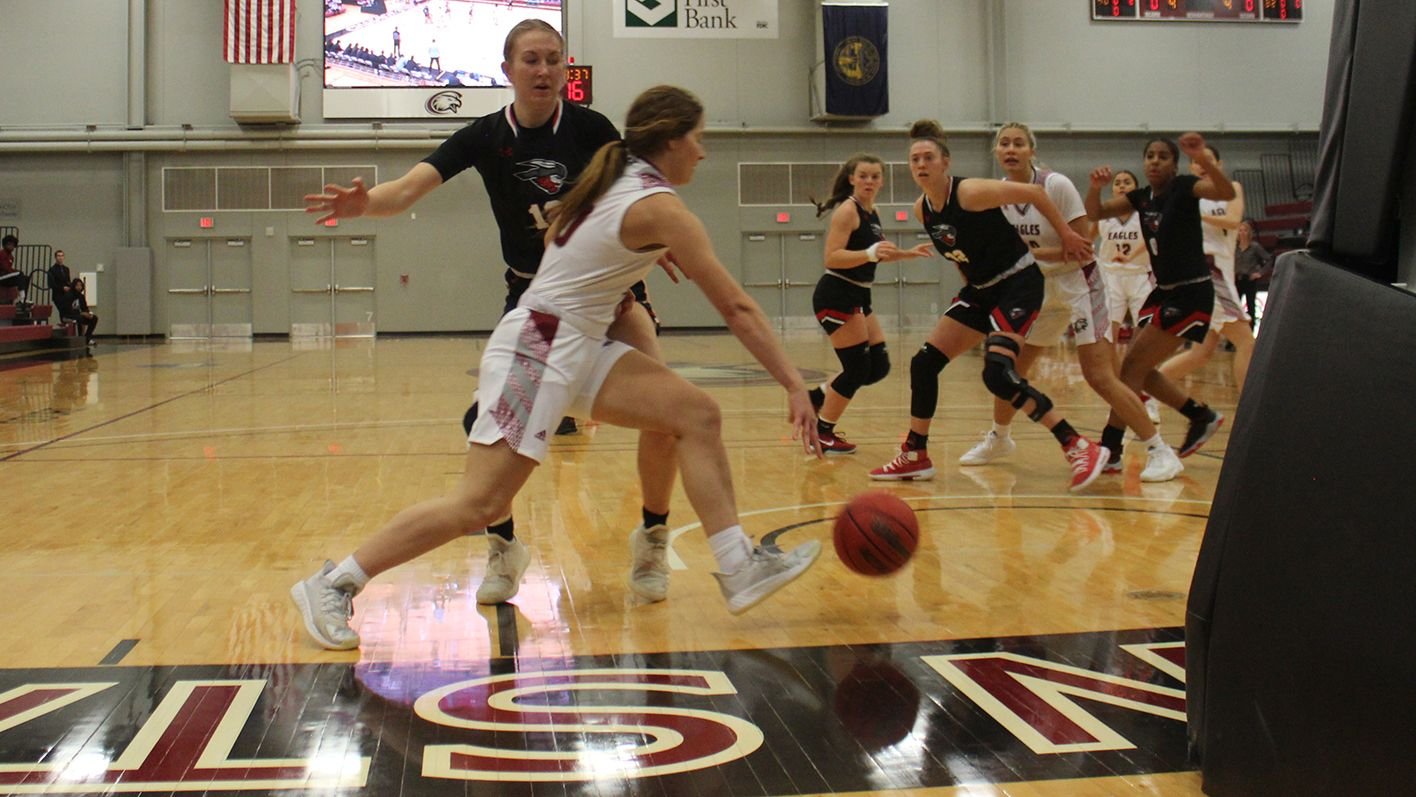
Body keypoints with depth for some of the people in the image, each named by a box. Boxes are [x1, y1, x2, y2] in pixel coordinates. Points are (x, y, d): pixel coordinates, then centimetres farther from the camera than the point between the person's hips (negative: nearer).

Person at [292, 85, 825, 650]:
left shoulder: (618, 180, 12)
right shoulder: (660, 208, -15)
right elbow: (736, 307, -14)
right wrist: (794, 386, -11)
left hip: (577, 345, 10)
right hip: (538, 350, -10)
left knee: (697, 415, -1)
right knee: (480, 503, -11)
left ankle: (739, 568, -1)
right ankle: (331, 586, 0)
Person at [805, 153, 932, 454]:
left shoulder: (871, 212, 13)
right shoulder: (848, 210, -14)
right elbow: (832, 258, -24)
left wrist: (908, 253, 20)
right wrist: (870, 253, -35)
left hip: (857, 297, 9)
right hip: (836, 296, -9)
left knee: (879, 366, 10)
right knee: (858, 367, -7)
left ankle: (817, 398, 21)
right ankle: (821, 433, 5)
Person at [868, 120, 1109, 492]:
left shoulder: (970, 193, -21)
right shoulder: (922, 209, 1)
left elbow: (1033, 192, -13)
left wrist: (1066, 235, -7)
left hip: (1019, 283, -8)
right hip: (981, 290, 8)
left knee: (998, 374, -23)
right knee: (924, 363, 3)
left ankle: (1080, 448, -16)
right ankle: (915, 457, 16)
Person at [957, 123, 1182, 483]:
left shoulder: (1057, 185, -19)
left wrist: (1029, 254, -26)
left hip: (1078, 284, -6)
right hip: (1038, 288, 6)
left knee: (1100, 377, -14)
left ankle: (1159, 451, -5)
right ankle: (998, 439, 35)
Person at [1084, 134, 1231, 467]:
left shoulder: (1184, 187, -11)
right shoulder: (1141, 197, 8)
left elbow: (1227, 192, -29)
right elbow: (1095, 213, 6)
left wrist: (1204, 159, -46)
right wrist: (1096, 186, -15)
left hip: (1191, 294, -8)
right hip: (1163, 292, 8)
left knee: (1133, 367, -10)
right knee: (1139, 370, 11)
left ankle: (1109, 450, -6)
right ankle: (1202, 417, 27)